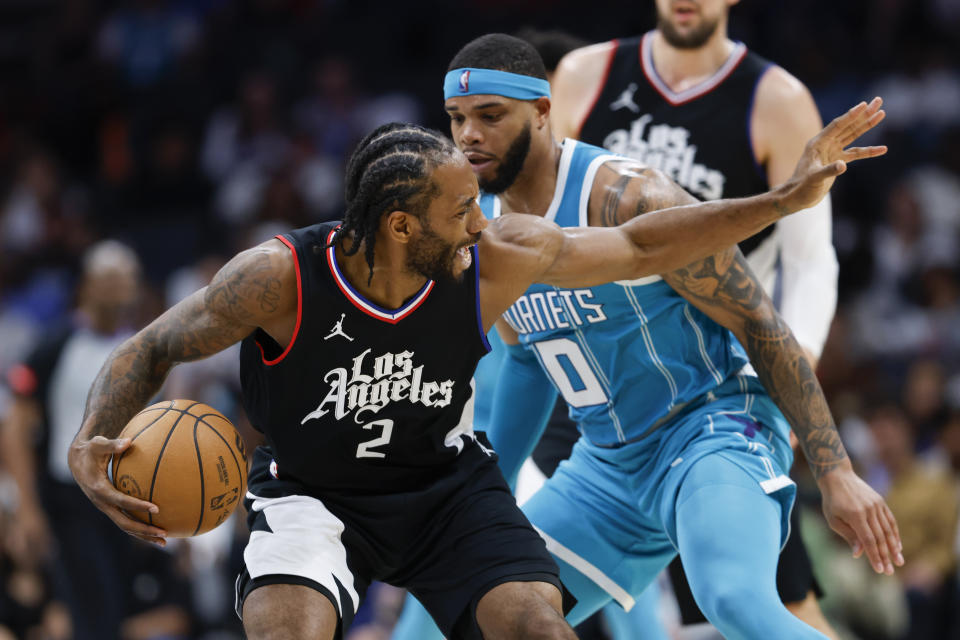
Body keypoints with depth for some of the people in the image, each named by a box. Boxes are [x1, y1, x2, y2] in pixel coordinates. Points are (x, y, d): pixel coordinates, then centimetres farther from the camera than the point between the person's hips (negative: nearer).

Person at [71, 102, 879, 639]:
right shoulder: (280, 278, -29)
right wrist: (91, 442, -32)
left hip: (445, 481, 3)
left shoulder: (498, 256, -21)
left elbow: (640, 248, -7)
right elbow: (153, 349, -14)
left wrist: (785, 200, -10)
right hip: (311, 489, -3)